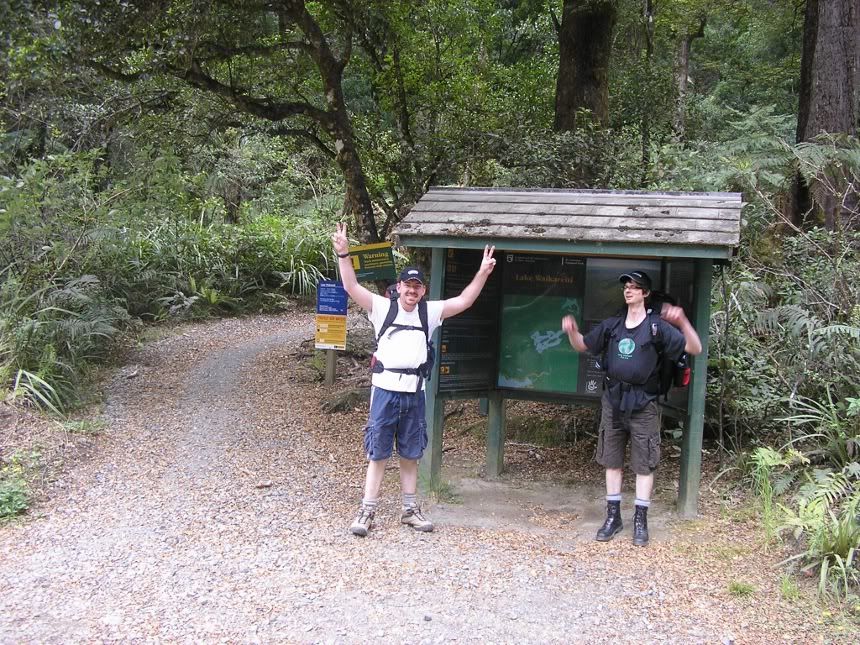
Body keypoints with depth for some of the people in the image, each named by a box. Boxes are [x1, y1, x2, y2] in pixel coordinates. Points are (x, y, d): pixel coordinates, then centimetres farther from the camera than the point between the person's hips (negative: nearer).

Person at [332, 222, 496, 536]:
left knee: (410, 455, 14)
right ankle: (367, 511, 10)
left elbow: (463, 301, 3)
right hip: (385, 390, -3)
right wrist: (343, 254, -22)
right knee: (378, 454, 2)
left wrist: (483, 273, -6)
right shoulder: (382, 307, 0)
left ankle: (410, 509, 26)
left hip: (414, 392, 3)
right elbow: (351, 287, -10)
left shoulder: (430, 312, 8)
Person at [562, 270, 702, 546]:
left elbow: (695, 349, -10)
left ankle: (640, 520, 14)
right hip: (613, 400, 4)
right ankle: (613, 516, 20)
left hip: (643, 403, -4)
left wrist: (682, 321, -28)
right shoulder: (612, 325, 7)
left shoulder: (657, 325, -5)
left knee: (644, 464, 3)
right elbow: (582, 345, 16)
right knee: (611, 461, 9)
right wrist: (571, 331, -7)